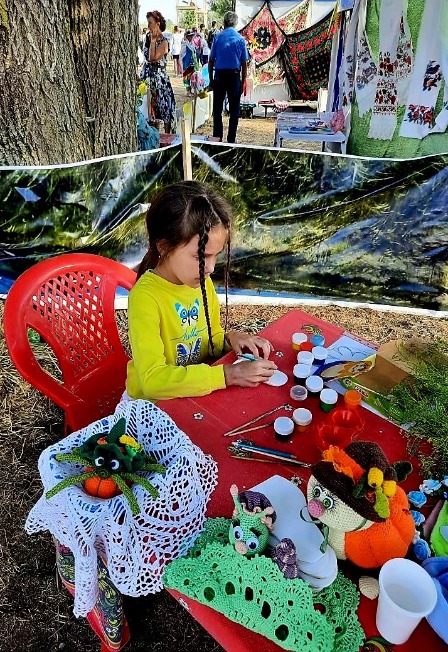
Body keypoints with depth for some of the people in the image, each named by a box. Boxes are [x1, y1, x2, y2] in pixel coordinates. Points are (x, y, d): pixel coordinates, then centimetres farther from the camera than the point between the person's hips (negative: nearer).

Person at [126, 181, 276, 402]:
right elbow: (152, 380, -30)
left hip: (199, 391, 6)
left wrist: (230, 338, -8)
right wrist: (228, 375, -30)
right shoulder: (144, 297, -23)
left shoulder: (202, 282, -3)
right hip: (153, 405, -5)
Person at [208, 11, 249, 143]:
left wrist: (211, 80, 8)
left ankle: (217, 138, 6)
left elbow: (211, 60, 1)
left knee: (217, 109, 7)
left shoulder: (218, 37, 2)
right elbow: (244, 64, 1)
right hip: (235, 76, 0)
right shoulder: (240, 39, 2)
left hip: (219, 75, 0)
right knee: (234, 110, 6)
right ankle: (231, 140, 7)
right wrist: (243, 82, 7)